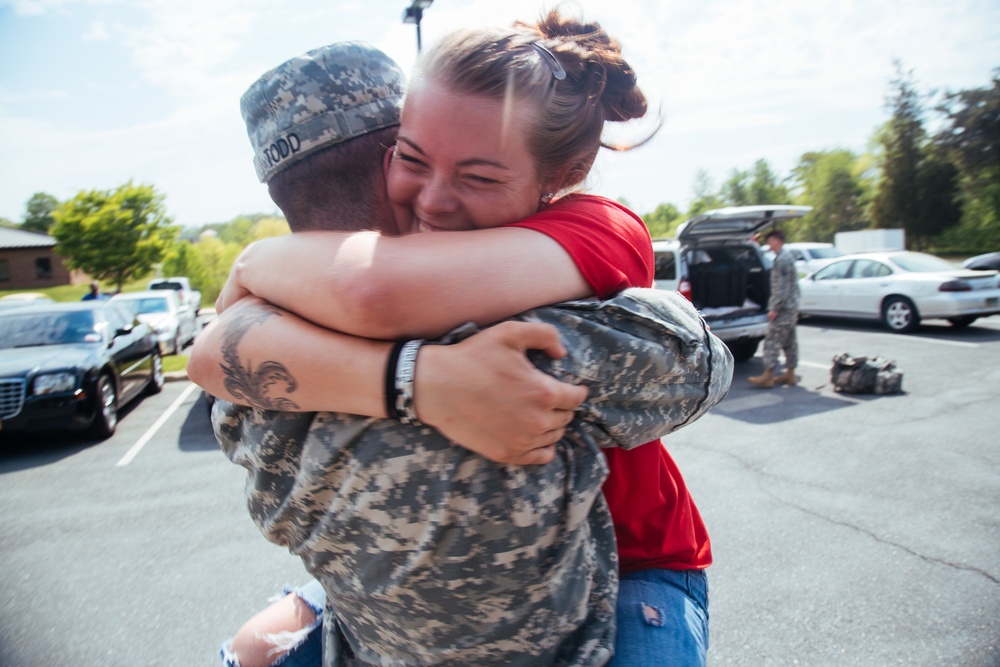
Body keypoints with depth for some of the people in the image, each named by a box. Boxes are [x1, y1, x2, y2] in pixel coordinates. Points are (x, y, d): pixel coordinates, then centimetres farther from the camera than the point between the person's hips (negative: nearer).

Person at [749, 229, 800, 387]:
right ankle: (790, 374, 18)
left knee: (772, 340, -9)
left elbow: (782, 287, -21)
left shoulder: (781, 259, -16)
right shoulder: (788, 256, 16)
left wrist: (774, 308, -21)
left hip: (784, 307, -10)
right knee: (789, 340, 13)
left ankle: (767, 376, -9)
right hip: (792, 306, 10)